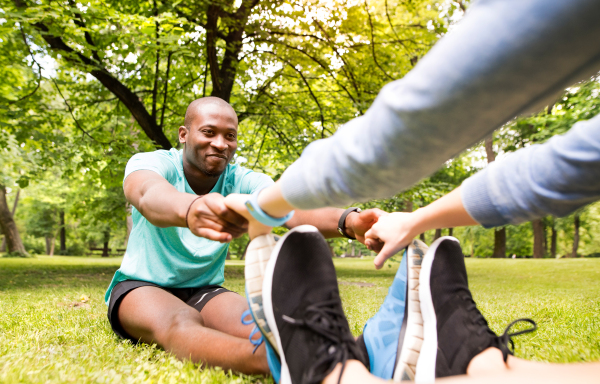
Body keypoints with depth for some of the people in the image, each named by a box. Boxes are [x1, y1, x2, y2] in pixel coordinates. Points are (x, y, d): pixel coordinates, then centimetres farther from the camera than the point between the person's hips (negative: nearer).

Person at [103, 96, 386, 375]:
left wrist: (349, 221, -51)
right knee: (180, 324, -41)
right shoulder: (151, 163, -14)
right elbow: (149, 195, -40)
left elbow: (292, 209, -28)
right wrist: (190, 208, -66)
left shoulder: (243, 182, -7)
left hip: (203, 291, 7)